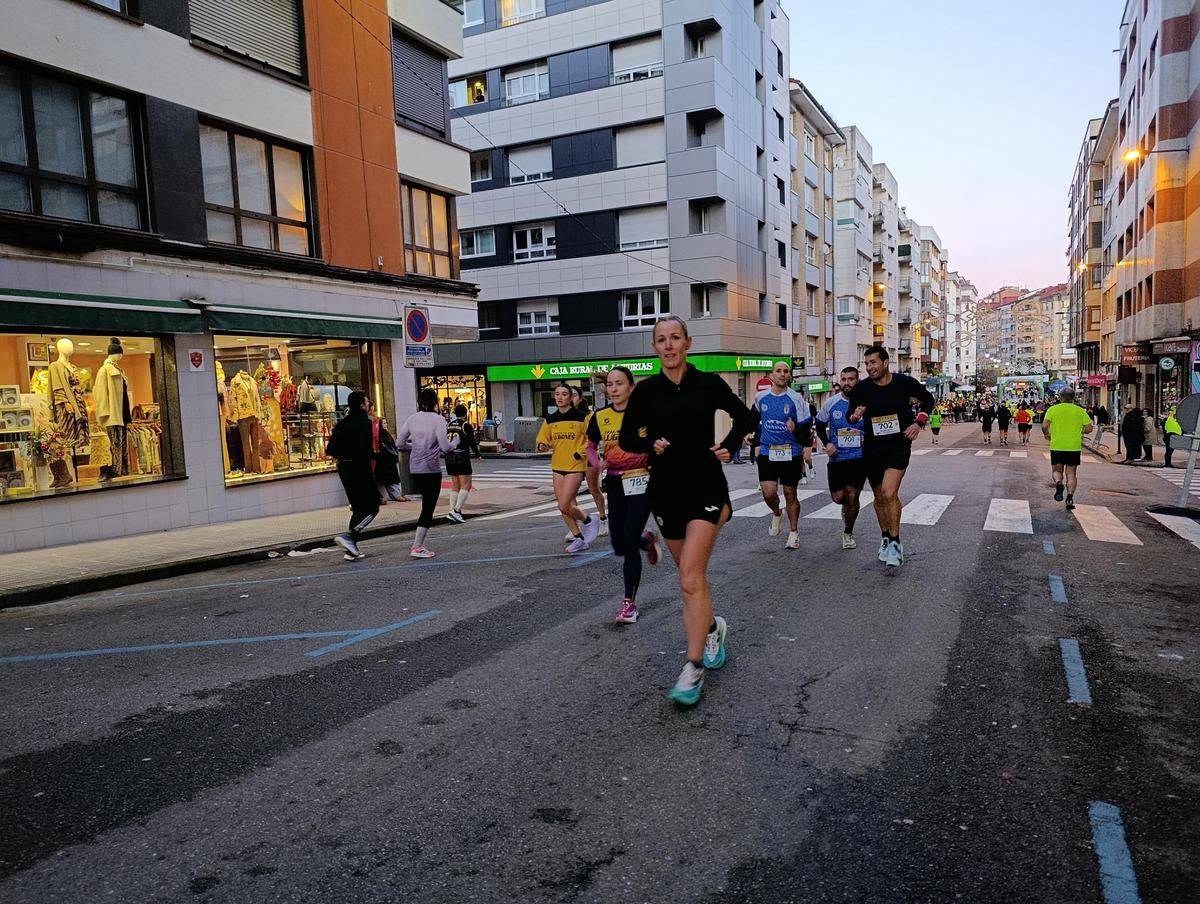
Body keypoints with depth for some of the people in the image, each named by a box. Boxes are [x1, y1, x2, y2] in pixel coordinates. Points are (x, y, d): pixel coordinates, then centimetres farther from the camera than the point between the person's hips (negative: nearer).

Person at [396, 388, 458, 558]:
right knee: (428, 508, 1)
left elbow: (399, 443, 7)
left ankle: (419, 542, 20)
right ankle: (417, 547, -1)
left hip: (414, 469, 6)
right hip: (431, 469, -6)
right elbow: (445, 447, -15)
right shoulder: (438, 419, -10)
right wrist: (455, 441, 5)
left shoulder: (412, 419, 5)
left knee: (427, 505, 20)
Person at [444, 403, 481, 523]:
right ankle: (456, 511, -16)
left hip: (449, 458, 6)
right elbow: (472, 442, -6)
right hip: (462, 458, -6)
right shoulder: (466, 426, -6)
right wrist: (478, 455, 9)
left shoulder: (448, 425, 10)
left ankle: (453, 511, 8)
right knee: (466, 485, -3)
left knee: (455, 486, 13)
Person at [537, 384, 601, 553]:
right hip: (557, 466, 6)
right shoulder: (550, 419, 7)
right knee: (563, 506, 7)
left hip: (575, 466, -5)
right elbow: (543, 439, 13)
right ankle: (579, 539, 22)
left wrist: (580, 453, -13)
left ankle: (588, 521, 12)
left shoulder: (581, 417, -6)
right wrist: (543, 446, -9)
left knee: (564, 505, -14)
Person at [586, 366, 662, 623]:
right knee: (619, 547, 6)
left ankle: (630, 602, 8)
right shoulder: (600, 417, 2)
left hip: (640, 482, -4)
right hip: (615, 484, 4)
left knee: (629, 544, -9)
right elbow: (591, 447, 16)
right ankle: (646, 540, 43)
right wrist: (598, 461, -5)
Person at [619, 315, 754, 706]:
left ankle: (693, 668, -6)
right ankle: (713, 627, 44)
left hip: (706, 489, -3)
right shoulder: (647, 390, -1)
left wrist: (729, 446, -2)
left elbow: (743, 416, 13)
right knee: (693, 575, 16)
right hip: (666, 491, 3)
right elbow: (627, 438, 7)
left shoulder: (709, 384, -4)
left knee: (690, 579, -14)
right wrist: (651, 446, -12)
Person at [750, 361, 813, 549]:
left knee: (790, 494, 6)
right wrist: (756, 444, 19)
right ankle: (776, 514, 26)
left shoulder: (796, 398, -4)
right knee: (768, 493, -8)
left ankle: (793, 533, 20)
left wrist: (807, 447, -9)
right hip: (767, 452, 2)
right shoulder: (760, 397, 4)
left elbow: (806, 425, -1)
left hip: (791, 453, -2)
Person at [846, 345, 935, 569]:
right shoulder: (861, 388, -5)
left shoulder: (904, 382, -7)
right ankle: (885, 537, 35)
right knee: (880, 497, 13)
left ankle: (895, 543, -8)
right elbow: (850, 416, 7)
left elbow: (928, 399, 12)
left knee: (889, 493, -20)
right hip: (873, 448, 3)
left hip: (899, 445, -3)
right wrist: (855, 416, -16)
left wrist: (918, 423, -1)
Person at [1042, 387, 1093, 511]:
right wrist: (1078, 431, 19)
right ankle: (1070, 498, -4)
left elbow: (1044, 425, -11)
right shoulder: (1080, 411, 4)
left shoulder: (1053, 409, -1)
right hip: (1074, 447, 1)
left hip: (1057, 446, -1)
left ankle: (1058, 483, -18)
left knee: (1057, 471, 13)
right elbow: (1089, 428, 1)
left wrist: (1047, 435, 8)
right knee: (1071, 473, 8)